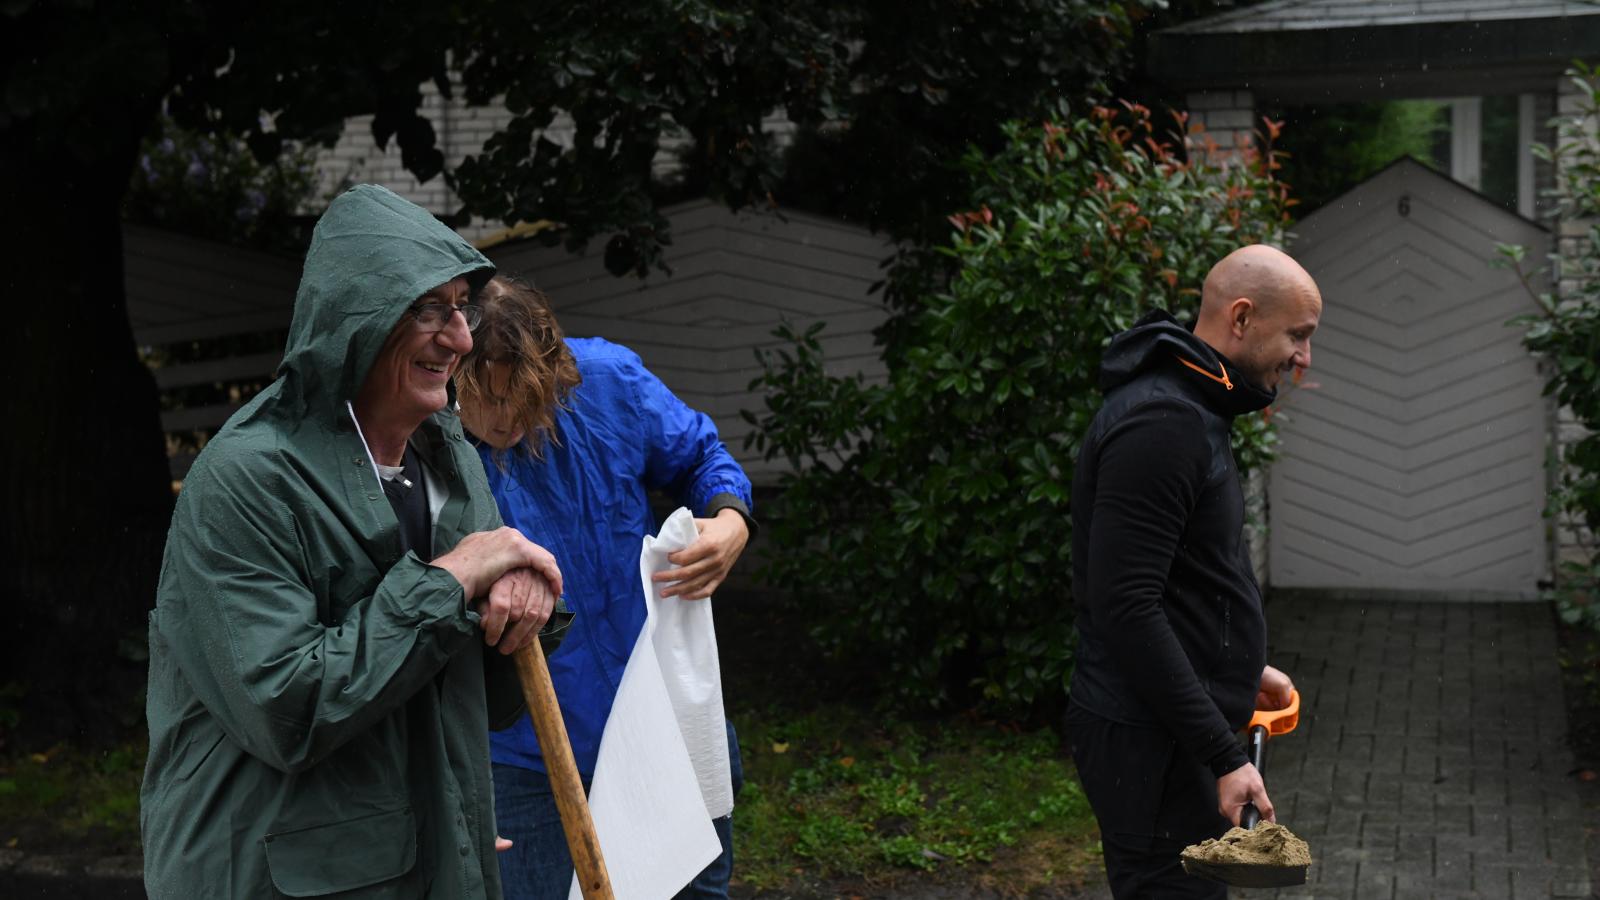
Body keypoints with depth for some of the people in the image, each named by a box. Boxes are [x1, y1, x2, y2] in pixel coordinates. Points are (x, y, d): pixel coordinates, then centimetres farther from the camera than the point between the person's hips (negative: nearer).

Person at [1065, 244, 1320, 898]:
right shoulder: (1159, 426, -19)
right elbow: (1125, 609, -25)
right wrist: (1223, 757, -24)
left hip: (1169, 728, 11)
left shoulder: (1190, 411, 14)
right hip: (1147, 739, -11)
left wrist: (1240, 669, 20)